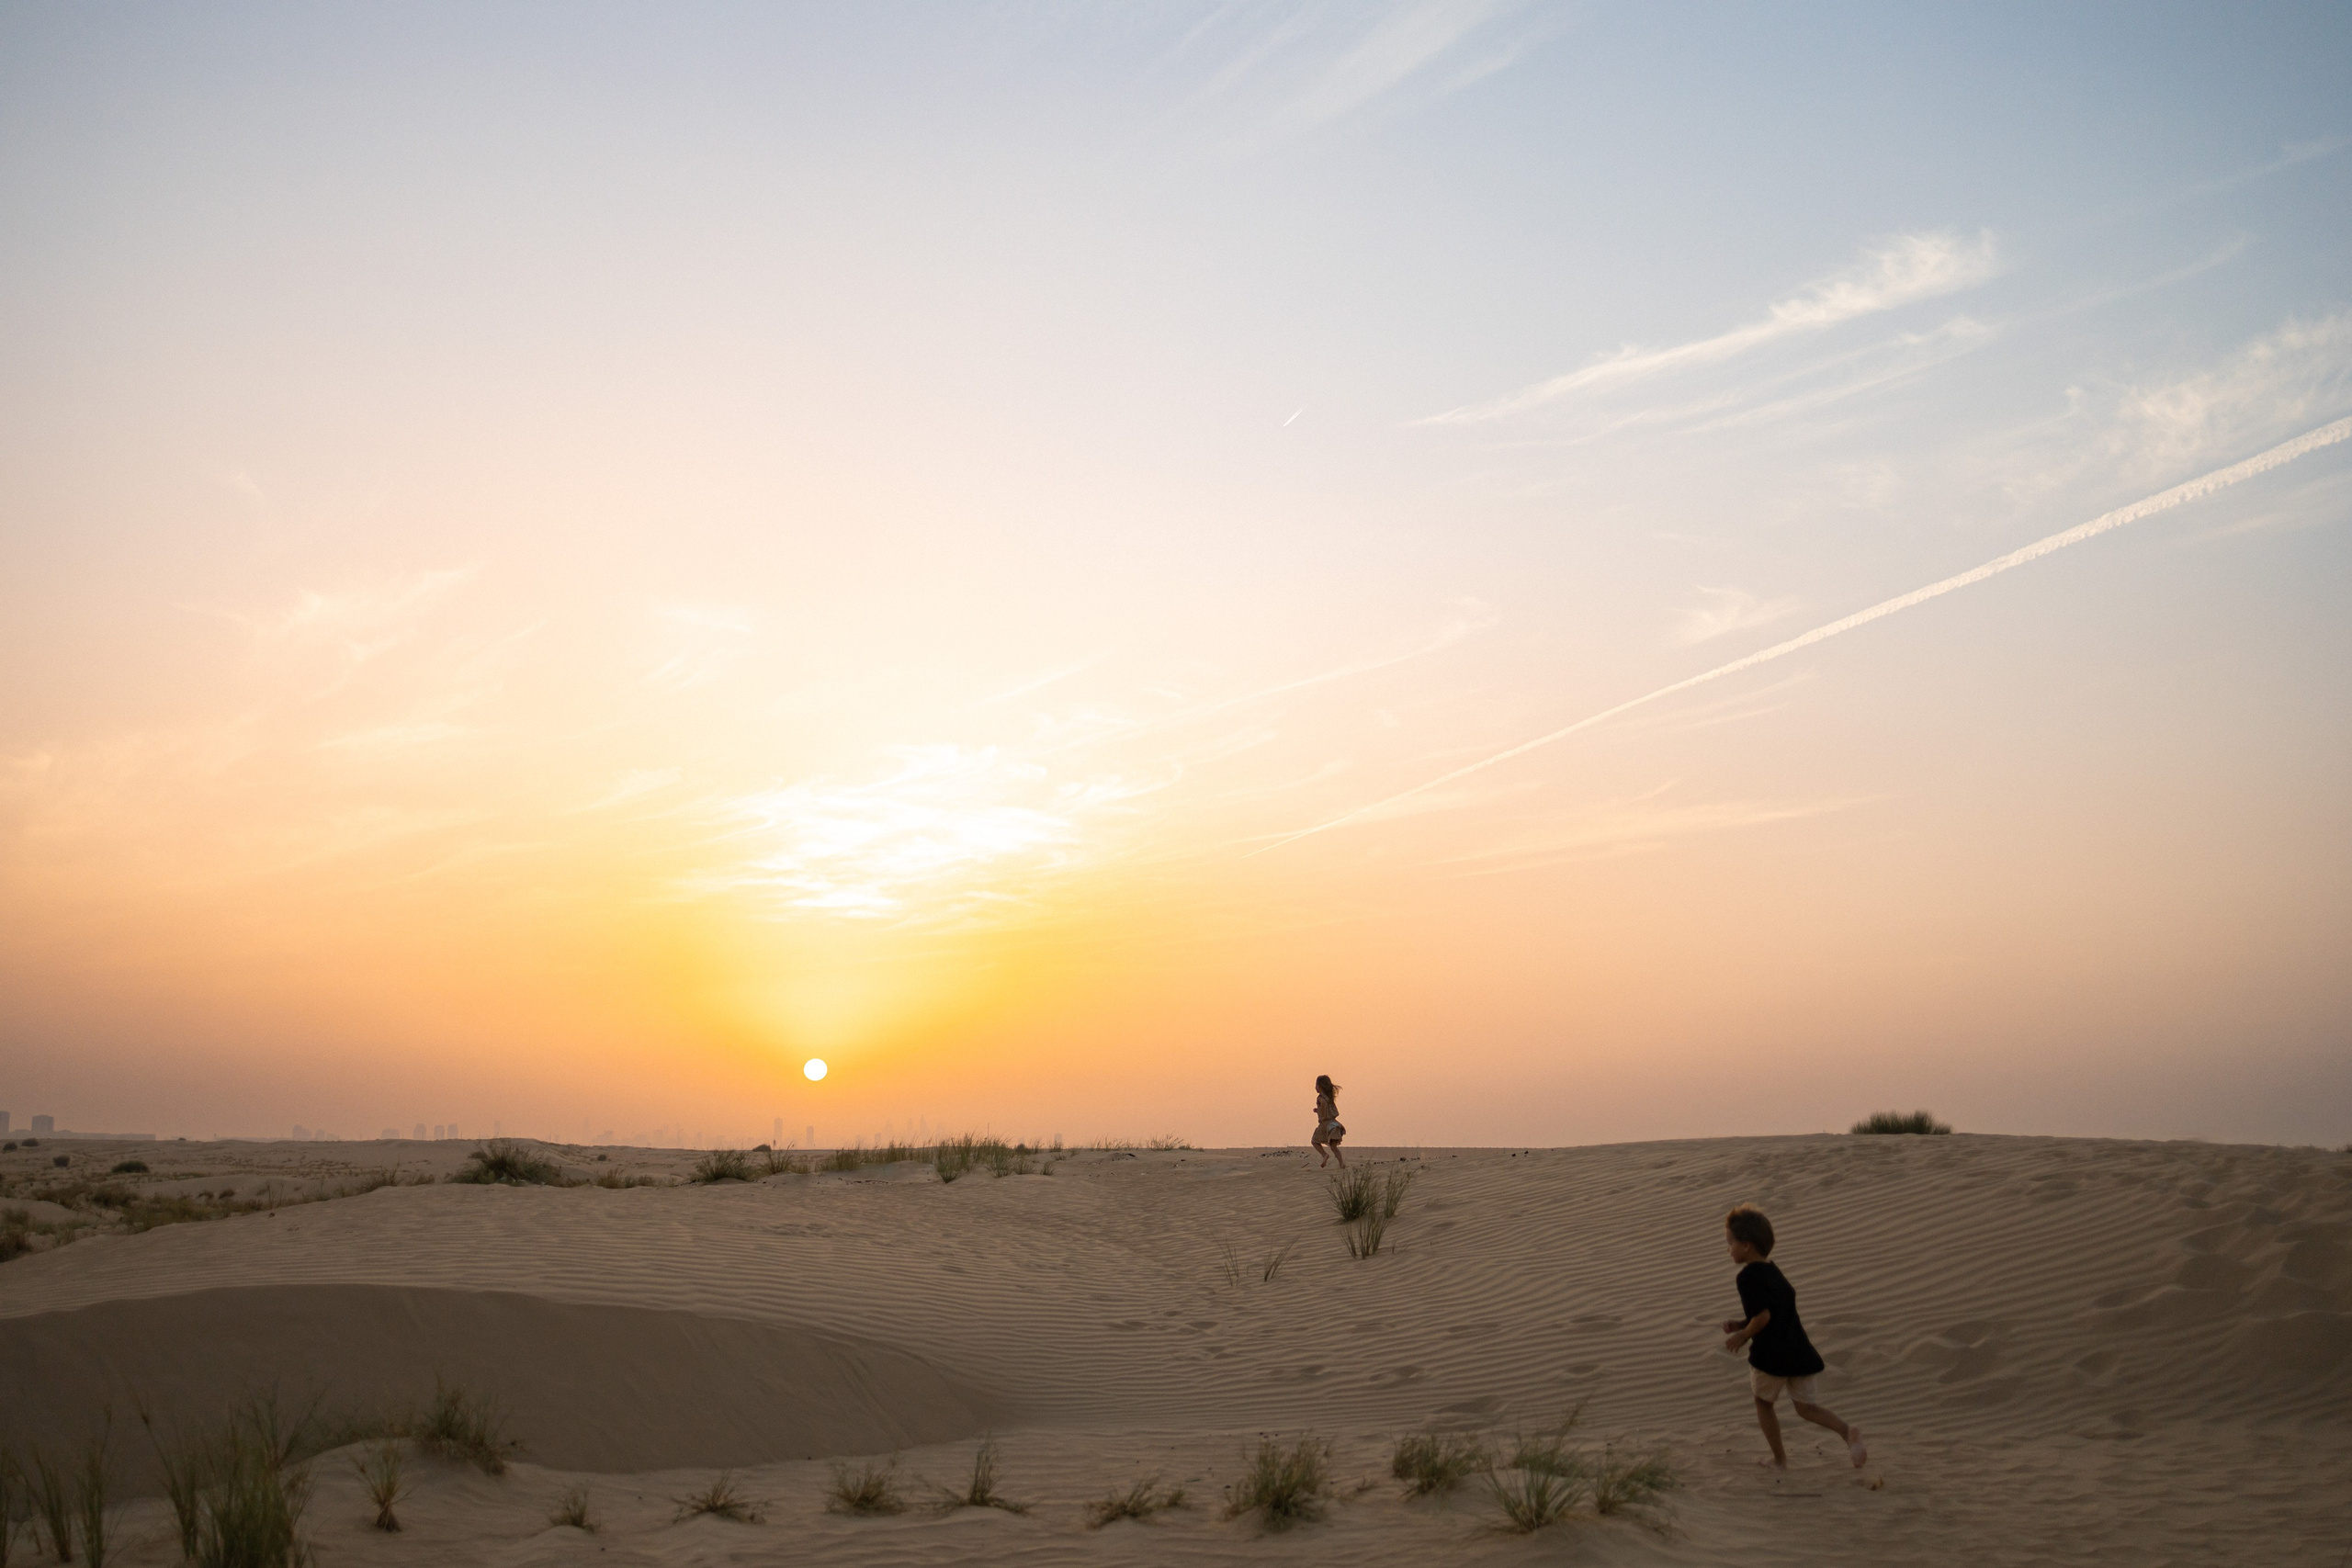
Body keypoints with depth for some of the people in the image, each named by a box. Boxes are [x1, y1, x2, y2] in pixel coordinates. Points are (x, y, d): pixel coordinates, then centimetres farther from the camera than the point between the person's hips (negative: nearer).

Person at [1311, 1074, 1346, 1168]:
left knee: (1315, 1141, 13)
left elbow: (1324, 1102, -33)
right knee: (1333, 1146, 5)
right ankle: (1342, 1163, -11)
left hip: (1325, 1123, -6)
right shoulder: (1330, 1097, 16)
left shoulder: (1320, 1097, -8)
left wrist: (1322, 1117, -20)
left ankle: (1325, 1154, -9)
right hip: (1333, 1122, 6)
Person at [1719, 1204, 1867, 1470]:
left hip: (1771, 1356, -7)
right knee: (1805, 1406, 13)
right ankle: (1847, 1432, -10)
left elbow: (1763, 1317, -22)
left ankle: (1779, 1458, 22)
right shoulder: (1773, 1270, 14)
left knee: (1763, 1402, 16)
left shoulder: (1749, 1276, -16)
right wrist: (1742, 1324, 16)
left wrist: (1742, 1336, -7)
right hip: (1799, 1352, 7)